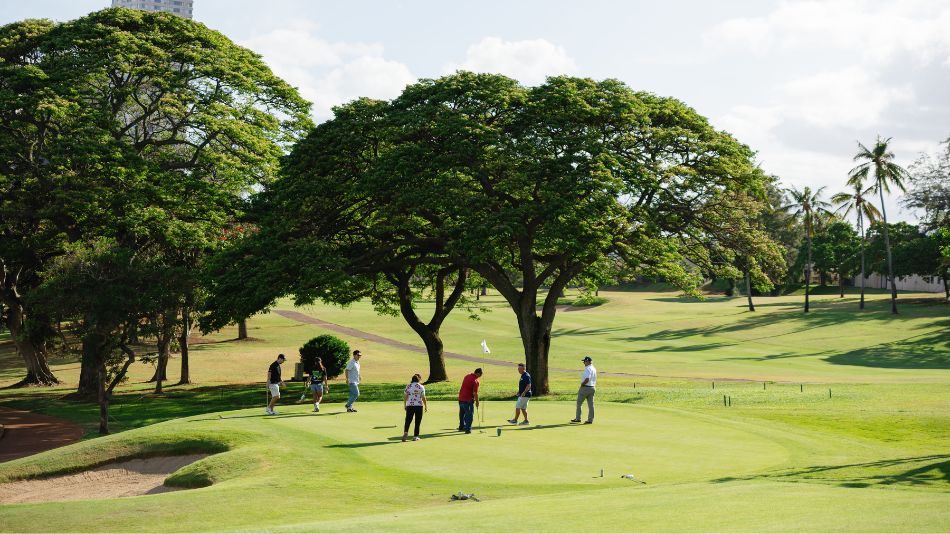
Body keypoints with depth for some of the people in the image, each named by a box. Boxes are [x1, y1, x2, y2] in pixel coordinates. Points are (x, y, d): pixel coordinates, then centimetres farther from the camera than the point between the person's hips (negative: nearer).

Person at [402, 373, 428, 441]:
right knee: (417, 422, 8)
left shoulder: (408, 386, 4)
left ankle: (405, 433, -15)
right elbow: (423, 398, -6)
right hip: (419, 405, -2)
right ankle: (415, 436, 10)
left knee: (408, 421, 5)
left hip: (409, 406, 2)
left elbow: (405, 397, 5)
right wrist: (426, 406, 4)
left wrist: (405, 405, 16)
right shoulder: (421, 387, -4)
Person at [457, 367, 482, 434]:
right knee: (469, 414, 2)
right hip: (468, 400, -8)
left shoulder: (467, 376, 7)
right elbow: (475, 393, -18)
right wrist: (477, 402, -6)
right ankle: (467, 429, -1)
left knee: (462, 413, 20)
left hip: (461, 398, 8)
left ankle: (461, 427, 33)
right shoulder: (475, 381, -18)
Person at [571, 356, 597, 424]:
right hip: (592, 388, 9)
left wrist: (582, 384, -13)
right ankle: (590, 420, 6)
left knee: (579, 403, 4)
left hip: (585, 387, -9)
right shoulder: (594, 369, 13)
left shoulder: (588, 369, -17)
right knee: (591, 404, 6)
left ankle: (578, 418, 7)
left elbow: (587, 379, -27)